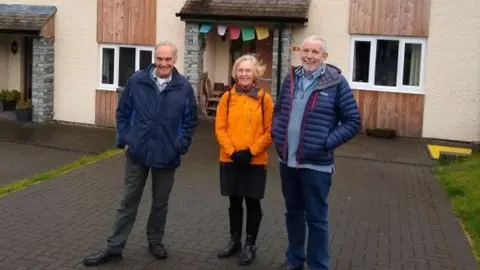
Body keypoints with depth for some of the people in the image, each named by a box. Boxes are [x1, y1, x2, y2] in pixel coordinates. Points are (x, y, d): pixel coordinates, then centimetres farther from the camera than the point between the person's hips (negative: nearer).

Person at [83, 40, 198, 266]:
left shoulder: (184, 87, -4)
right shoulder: (137, 81, -4)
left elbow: (190, 120, 3)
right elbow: (123, 113, 4)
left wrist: (181, 146, -3)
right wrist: (124, 140, -2)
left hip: (167, 156, 0)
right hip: (137, 153, 0)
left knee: (160, 202, 15)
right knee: (129, 201, 8)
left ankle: (155, 241, 33)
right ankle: (114, 247, 17)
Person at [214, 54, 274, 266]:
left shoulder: (265, 98, -4)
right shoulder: (227, 97, 1)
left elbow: (270, 131, -5)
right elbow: (220, 128, -1)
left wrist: (251, 151, -14)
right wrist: (233, 151, -12)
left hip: (255, 161, -2)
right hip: (230, 159, 2)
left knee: (252, 202, 8)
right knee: (234, 201, 14)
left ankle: (250, 245, 23)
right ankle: (235, 240, 31)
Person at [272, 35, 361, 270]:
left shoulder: (335, 82, -9)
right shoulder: (291, 79, 5)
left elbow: (353, 121, -6)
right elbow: (278, 110, 18)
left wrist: (327, 143, -15)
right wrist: (277, 134, 1)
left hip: (316, 164, -5)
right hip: (287, 161, 5)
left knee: (316, 218, 5)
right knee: (293, 212, 19)